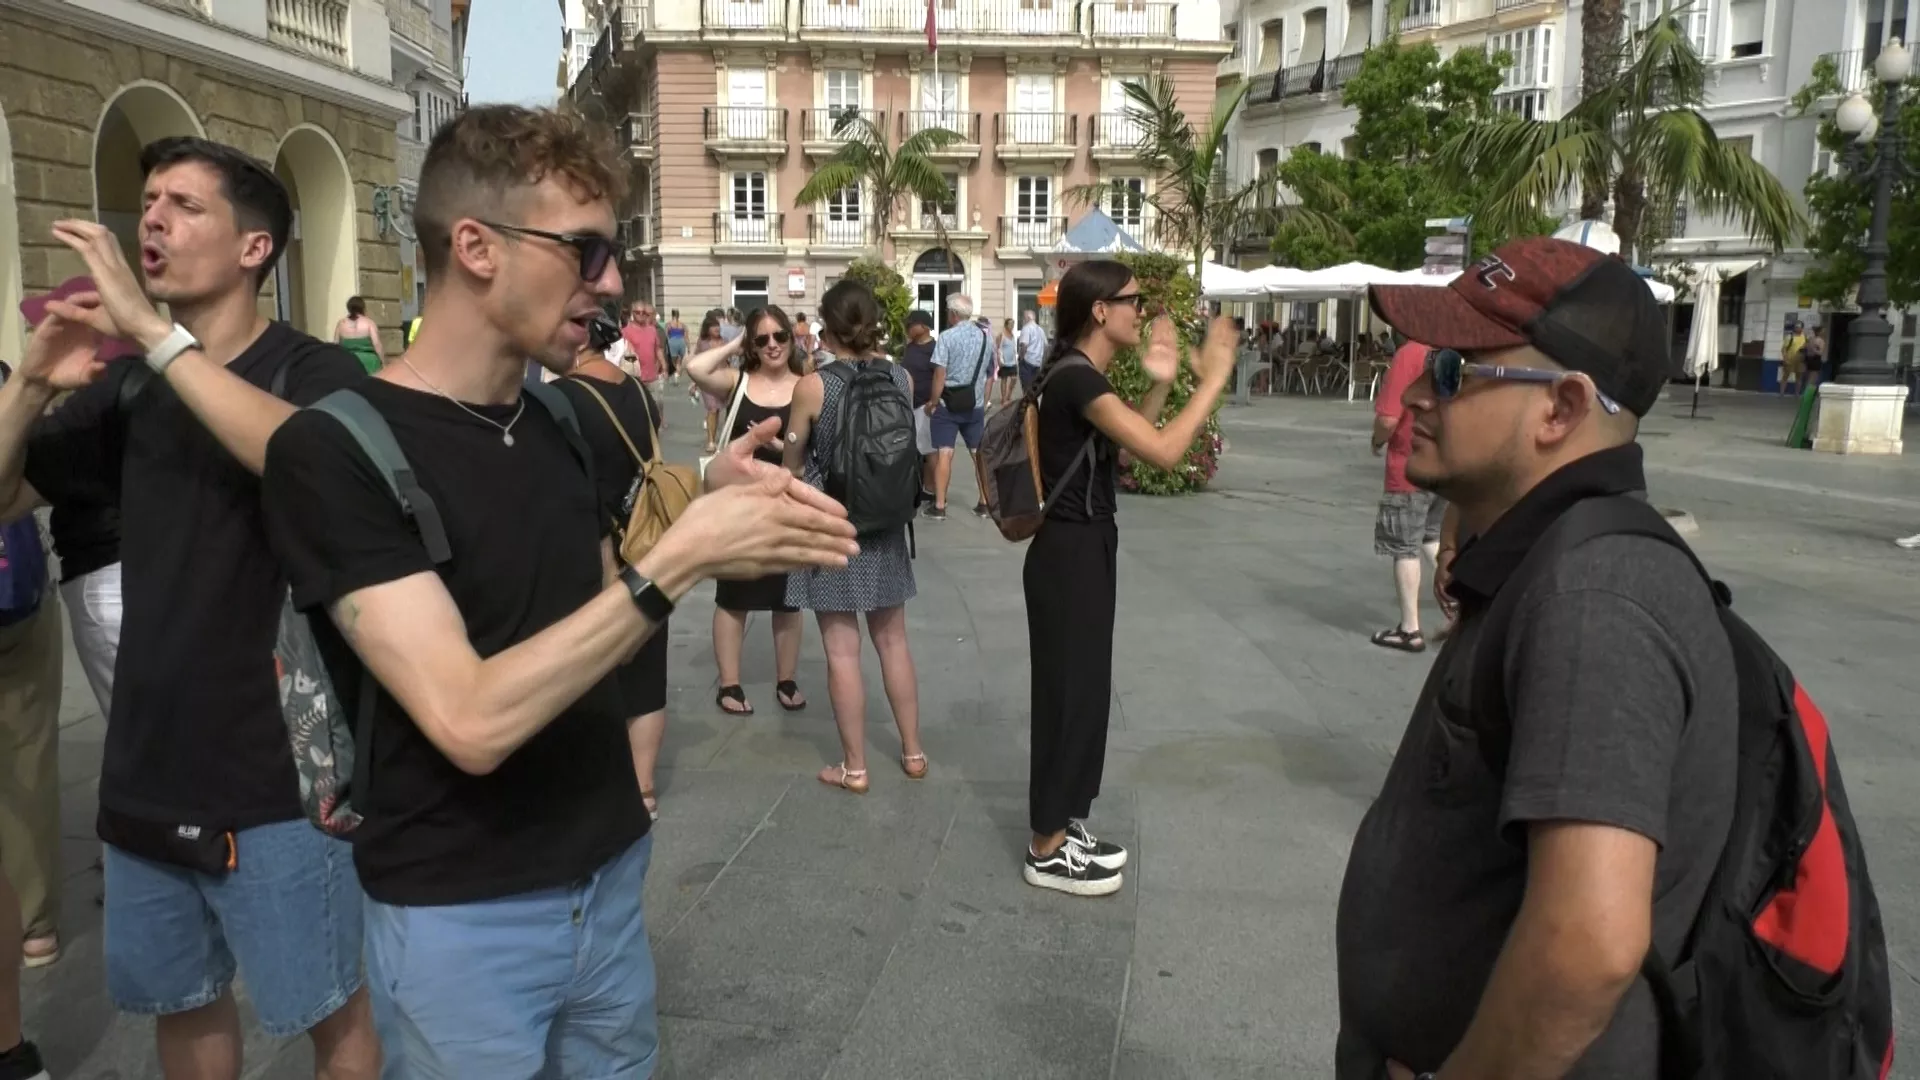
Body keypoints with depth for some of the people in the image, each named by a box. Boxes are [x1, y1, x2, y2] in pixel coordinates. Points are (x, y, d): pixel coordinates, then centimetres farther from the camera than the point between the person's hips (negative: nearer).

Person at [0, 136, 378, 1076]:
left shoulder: (316, 370, -10)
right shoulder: (128, 383, 6)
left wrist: (155, 329, -30)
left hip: (275, 775, -6)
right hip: (147, 771, 6)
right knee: (182, 1004, 22)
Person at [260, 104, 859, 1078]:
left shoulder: (557, 422, 3)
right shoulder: (334, 450, -18)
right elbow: (472, 721, -26)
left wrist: (705, 511, -7)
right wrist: (680, 559, -28)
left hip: (608, 876, 6)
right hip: (463, 917, -6)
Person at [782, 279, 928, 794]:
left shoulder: (813, 387, -15)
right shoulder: (901, 377, -5)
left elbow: (793, 465, -2)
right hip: (884, 522, 4)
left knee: (842, 651, 5)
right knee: (892, 641, 18)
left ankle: (854, 768, 14)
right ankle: (913, 752, 28)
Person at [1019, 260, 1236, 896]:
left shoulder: (1081, 375, 11)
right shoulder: (1076, 378, -20)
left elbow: (1131, 444, 18)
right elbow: (1163, 452, -27)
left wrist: (1160, 383, 7)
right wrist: (1214, 377, -19)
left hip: (1084, 550, 10)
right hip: (1070, 555, -10)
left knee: (1084, 689, 16)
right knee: (1069, 692, -1)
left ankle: (1064, 828, 29)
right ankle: (1048, 850, 12)